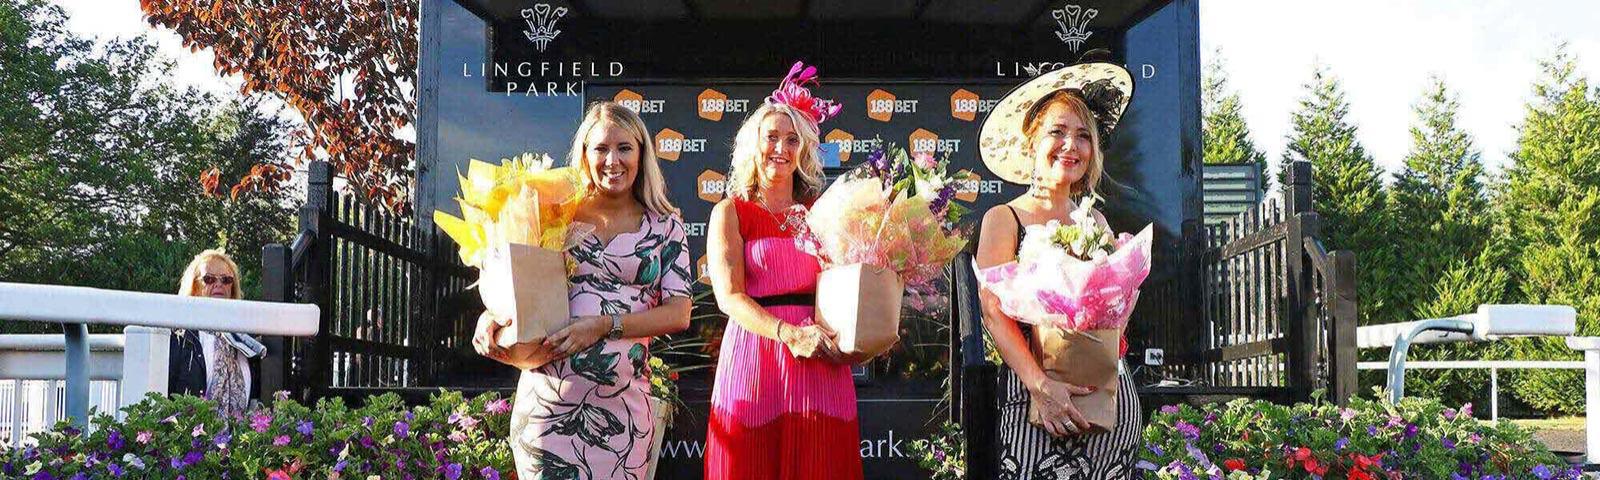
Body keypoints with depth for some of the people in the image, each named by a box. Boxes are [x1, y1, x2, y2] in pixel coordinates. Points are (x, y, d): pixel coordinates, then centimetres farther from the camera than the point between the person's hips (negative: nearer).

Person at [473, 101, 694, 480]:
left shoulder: (665, 226, 6)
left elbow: (679, 314, -1)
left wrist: (605, 325, -14)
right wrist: (492, 317, -11)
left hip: (623, 404, 0)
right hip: (549, 401, 0)